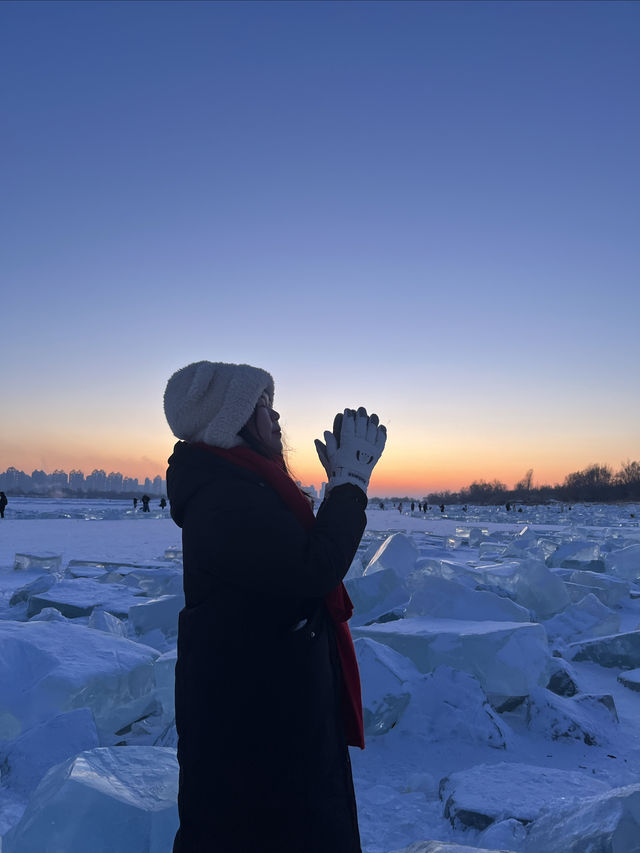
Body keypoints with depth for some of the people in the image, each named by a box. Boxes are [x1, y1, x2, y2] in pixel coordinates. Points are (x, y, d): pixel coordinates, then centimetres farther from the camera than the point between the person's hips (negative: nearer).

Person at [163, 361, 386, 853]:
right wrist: (351, 479, -22)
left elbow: (311, 551, 15)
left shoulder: (240, 486, 9)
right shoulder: (223, 499, -25)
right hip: (252, 724, -10)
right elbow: (316, 569, -32)